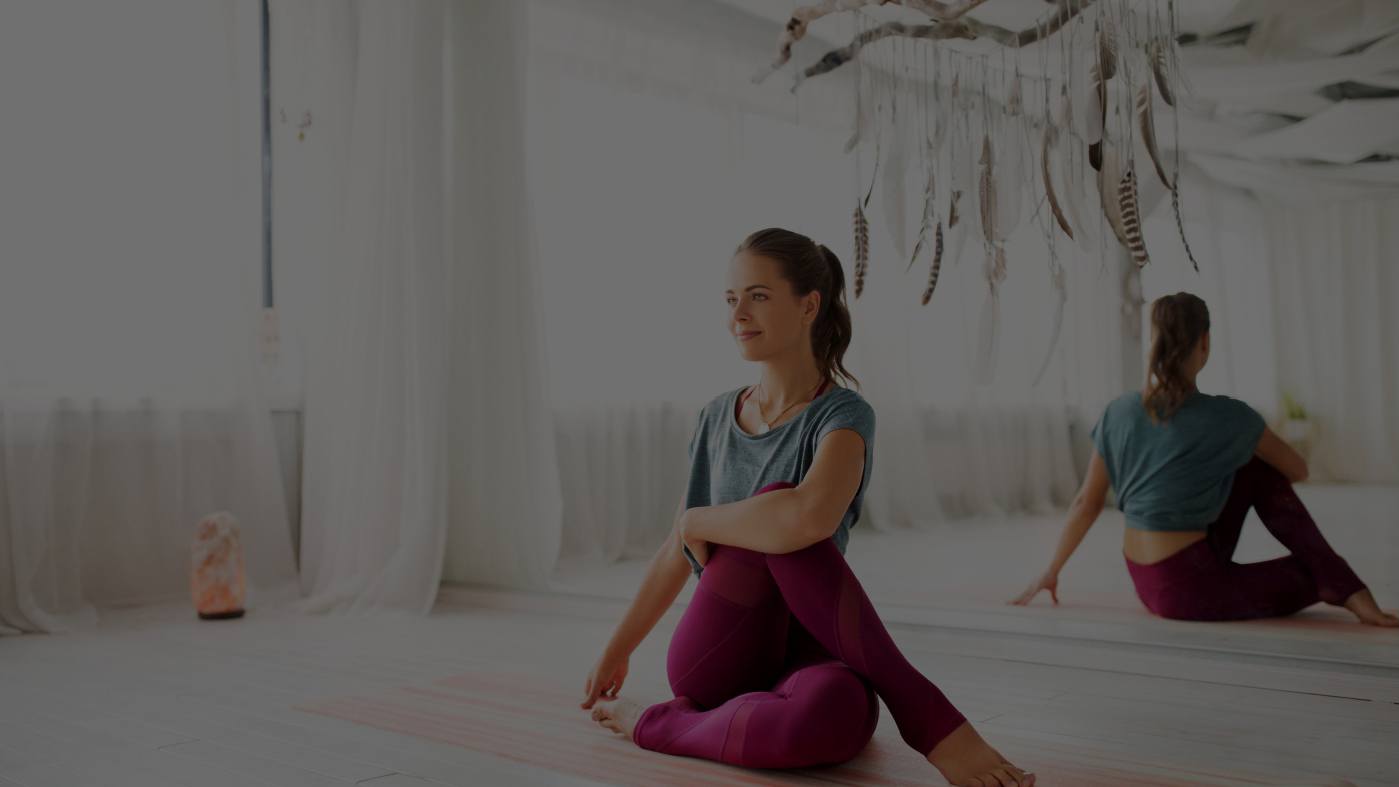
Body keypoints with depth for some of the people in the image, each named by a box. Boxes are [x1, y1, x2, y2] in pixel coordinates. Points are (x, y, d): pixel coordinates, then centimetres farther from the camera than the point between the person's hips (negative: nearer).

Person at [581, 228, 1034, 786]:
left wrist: (697, 520, -14)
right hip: (714, 660, 5)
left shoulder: (843, 415, -8)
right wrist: (615, 651, 25)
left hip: (804, 651, -4)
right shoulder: (718, 417, 9)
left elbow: (809, 519, -31)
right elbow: (678, 550, 19)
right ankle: (932, 722, -26)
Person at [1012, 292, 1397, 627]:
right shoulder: (1227, 417, -16)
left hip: (1146, 582, 6)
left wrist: (1052, 571, 17)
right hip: (1187, 590, -6)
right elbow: (1298, 471, 3)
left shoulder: (1118, 412, -2)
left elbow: (1086, 502, 5)